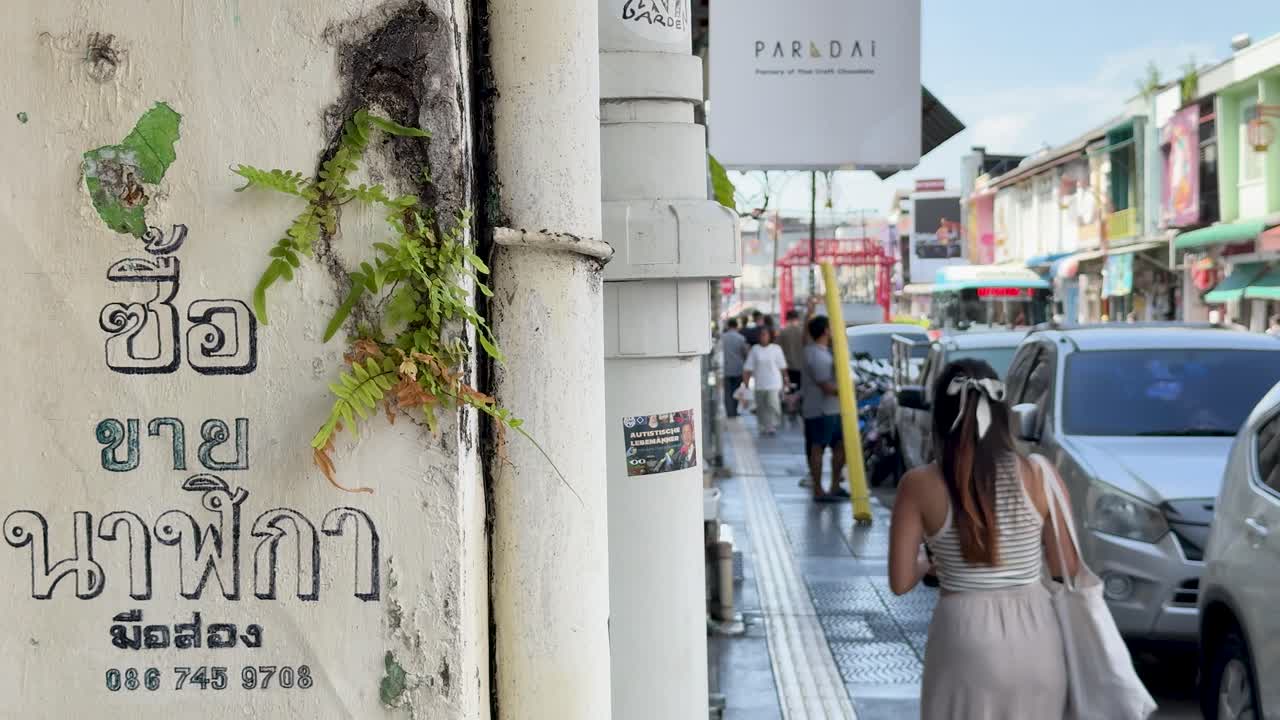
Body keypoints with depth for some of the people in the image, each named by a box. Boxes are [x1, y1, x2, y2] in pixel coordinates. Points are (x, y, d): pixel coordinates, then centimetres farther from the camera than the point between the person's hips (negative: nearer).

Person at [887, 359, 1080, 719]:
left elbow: (900, 581, -6)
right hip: (1036, 635, 2)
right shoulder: (1041, 476, -5)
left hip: (965, 636, -2)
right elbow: (1068, 567, 3)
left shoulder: (919, 484, -10)